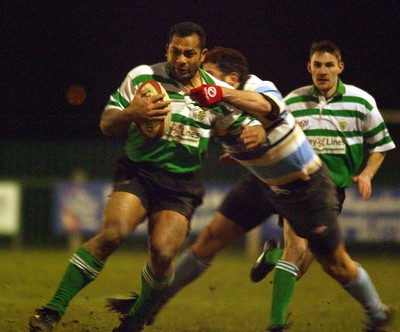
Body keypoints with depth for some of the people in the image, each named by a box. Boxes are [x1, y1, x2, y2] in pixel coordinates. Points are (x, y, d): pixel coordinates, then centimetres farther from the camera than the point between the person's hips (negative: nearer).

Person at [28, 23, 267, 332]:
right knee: (112, 233, -26)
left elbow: (250, 125, 11)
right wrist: (130, 114, -21)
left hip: (181, 186, 1)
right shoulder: (142, 76, -1)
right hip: (138, 174, -1)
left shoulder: (219, 92, 3)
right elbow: (107, 124, 2)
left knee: (162, 253, -20)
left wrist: (254, 134, -15)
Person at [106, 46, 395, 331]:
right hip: (263, 182, 6)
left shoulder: (262, 89, -32)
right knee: (211, 239, -1)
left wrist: (221, 94, -74)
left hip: (305, 187, -6)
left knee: (336, 264, 5)